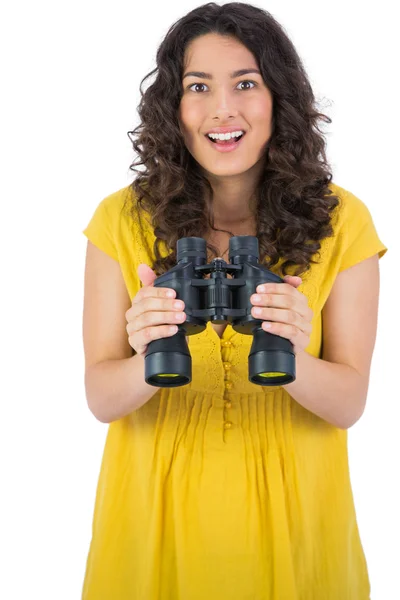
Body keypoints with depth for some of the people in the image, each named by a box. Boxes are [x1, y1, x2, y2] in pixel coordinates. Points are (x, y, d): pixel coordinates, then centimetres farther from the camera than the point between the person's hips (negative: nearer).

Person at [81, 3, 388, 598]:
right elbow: (102, 399, -8)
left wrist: (289, 359, -29)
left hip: (288, 505, 0)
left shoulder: (342, 221, -8)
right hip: (158, 504, 0)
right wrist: (150, 364, -29)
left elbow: (349, 403, -8)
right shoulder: (123, 219, -9)